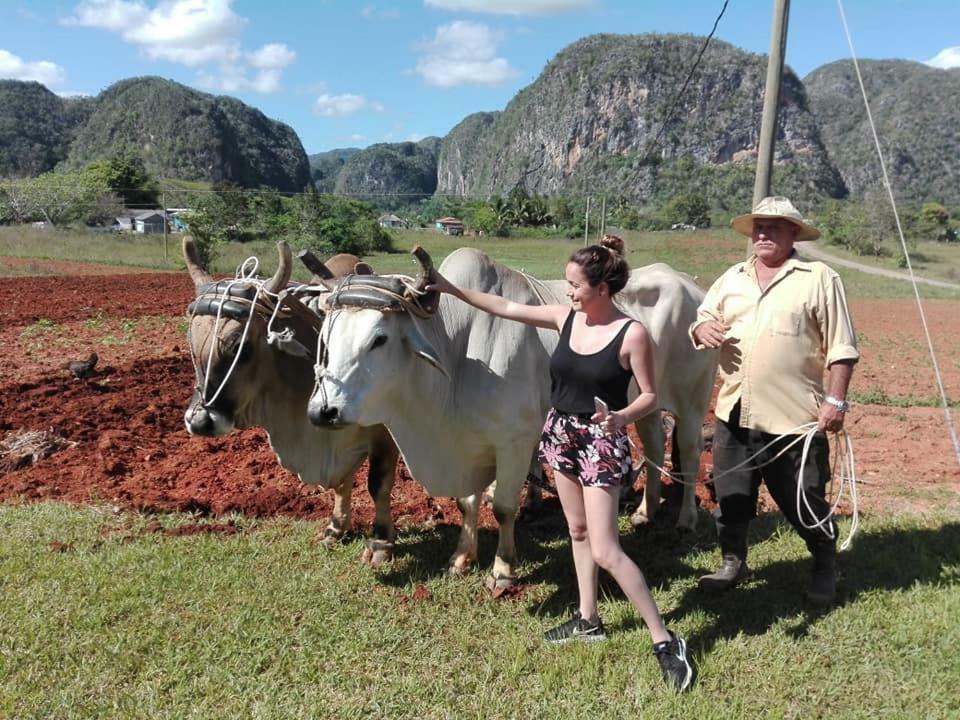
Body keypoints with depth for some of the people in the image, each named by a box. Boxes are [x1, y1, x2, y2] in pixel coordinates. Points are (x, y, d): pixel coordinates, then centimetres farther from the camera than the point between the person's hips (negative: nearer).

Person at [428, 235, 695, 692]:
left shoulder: (632, 334, -17)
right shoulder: (566, 318, -1)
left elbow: (650, 396, -11)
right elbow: (506, 308, 6)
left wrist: (621, 417, -32)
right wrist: (451, 289, 6)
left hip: (601, 442, -6)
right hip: (561, 434, 7)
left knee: (605, 550, -9)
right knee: (578, 531, 17)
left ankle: (665, 640, 2)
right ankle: (588, 619, 33)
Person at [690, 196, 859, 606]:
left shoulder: (819, 279, -2)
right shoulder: (731, 279, 11)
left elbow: (841, 348, -5)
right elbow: (702, 320, 16)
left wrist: (835, 400, -12)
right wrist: (701, 329, -8)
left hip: (795, 419, -4)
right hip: (734, 415, 4)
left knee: (806, 503, 7)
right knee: (731, 497, 14)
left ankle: (825, 567, 32)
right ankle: (733, 562, 33)